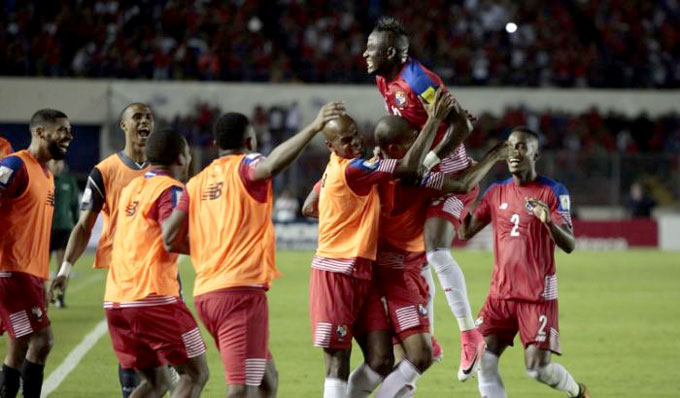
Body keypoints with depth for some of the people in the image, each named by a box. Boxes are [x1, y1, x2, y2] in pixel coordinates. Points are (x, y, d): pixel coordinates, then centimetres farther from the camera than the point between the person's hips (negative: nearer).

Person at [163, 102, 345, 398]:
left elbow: (171, 239, 10)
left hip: (206, 293, 8)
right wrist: (314, 128, -30)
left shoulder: (197, 182, 16)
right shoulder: (244, 166, -1)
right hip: (241, 289, -8)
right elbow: (271, 165, -26)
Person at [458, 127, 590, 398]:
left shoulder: (553, 192, -5)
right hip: (500, 293, 4)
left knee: (537, 368, -9)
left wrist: (549, 222, -32)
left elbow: (569, 245, -12)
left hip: (538, 295, -4)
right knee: (484, 361, -11)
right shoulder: (496, 193, 10)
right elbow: (465, 232, 7)